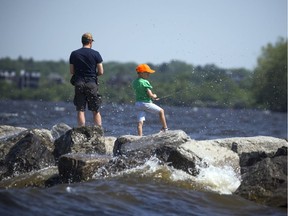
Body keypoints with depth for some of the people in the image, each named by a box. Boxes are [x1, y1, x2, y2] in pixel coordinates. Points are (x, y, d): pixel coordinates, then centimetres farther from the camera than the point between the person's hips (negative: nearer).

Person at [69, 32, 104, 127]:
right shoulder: (95, 54, -1)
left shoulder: (74, 54, 5)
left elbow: (72, 71, 7)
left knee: (80, 110, 2)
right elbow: (101, 72, -2)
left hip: (79, 83, 1)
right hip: (92, 84, -1)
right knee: (96, 111, 5)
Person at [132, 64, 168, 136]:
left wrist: (152, 97, 17)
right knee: (161, 111, 14)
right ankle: (165, 128, 20)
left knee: (140, 122, 2)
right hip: (146, 103, -7)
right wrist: (154, 96, 4)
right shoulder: (145, 82, -16)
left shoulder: (134, 82, 8)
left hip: (138, 103, 7)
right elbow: (150, 95, -20)